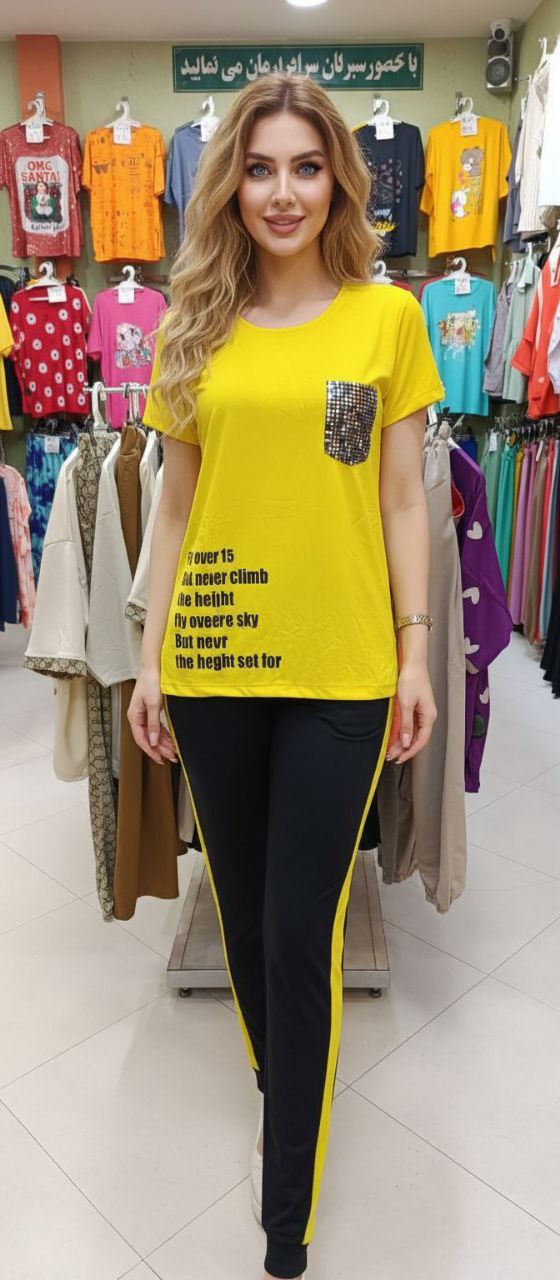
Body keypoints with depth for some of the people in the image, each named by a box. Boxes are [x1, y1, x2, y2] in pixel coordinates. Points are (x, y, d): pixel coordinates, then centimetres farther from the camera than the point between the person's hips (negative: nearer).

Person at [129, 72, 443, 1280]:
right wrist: (150, 657, 5)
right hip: (212, 658, 3)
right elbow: (176, 508, 8)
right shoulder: (192, 329, 7)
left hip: (339, 669, -2)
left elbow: (402, 500, 3)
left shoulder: (389, 317, 2)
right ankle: (280, 1080, 47)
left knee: (302, 930, 2)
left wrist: (416, 654, -1)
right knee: (244, 907, 17)